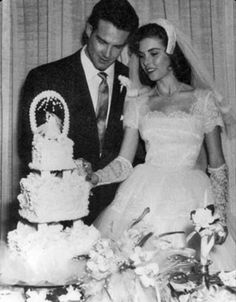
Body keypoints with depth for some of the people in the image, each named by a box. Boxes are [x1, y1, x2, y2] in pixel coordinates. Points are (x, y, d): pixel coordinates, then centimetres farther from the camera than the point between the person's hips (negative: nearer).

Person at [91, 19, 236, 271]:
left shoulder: (203, 99, 7)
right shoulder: (138, 103, 11)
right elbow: (124, 163, 6)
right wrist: (94, 178, -12)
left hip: (190, 199, -1)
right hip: (144, 197, 1)